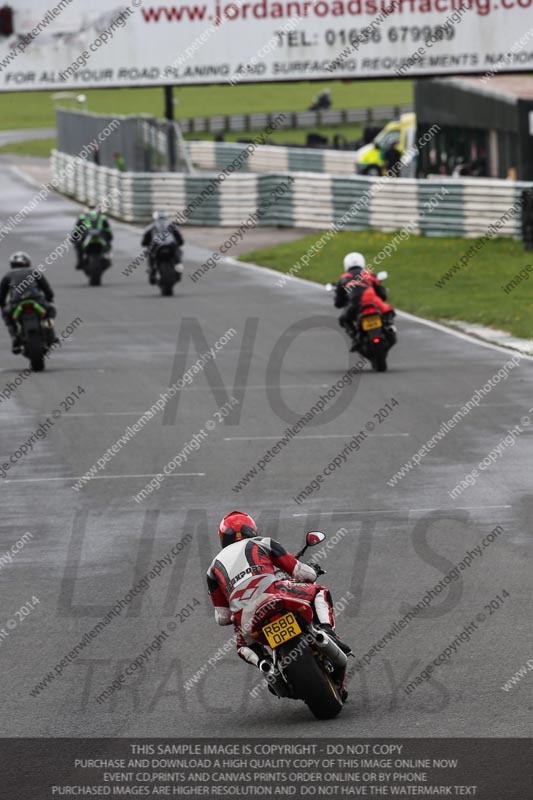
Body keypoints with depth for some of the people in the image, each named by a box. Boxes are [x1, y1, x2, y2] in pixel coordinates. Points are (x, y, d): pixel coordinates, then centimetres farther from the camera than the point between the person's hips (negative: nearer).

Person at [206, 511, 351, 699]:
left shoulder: (215, 566, 29)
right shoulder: (263, 543, 24)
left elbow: (222, 618, 27)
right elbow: (305, 573, 20)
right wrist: (310, 575, 45)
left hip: (245, 618, 2)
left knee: (245, 647, 35)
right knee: (320, 592, 26)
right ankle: (327, 631, -3)